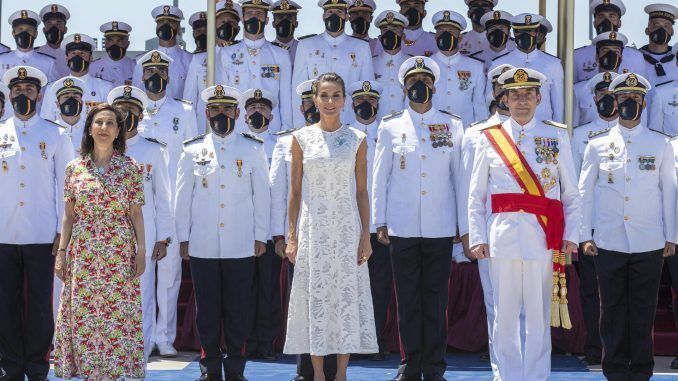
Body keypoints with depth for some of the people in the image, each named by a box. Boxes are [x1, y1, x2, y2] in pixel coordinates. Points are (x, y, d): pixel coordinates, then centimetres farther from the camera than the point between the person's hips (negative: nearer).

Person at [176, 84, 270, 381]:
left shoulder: (252, 149, 6)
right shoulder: (193, 150, 8)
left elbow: (261, 195, 6)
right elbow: (183, 197, 8)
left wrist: (260, 236, 2)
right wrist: (183, 238, 4)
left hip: (241, 245, -1)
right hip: (202, 245, 1)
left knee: (238, 309, 2)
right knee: (207, 309, 4)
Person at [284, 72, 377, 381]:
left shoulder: (356, 140, 3)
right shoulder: (302, 138, 3)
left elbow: (361, 191, 4)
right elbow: (295, 191, 5)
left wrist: (366, 236, -1)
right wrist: (291, 236, 1)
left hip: (347, 229, 0)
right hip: (313, 228, 0)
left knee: (346, 296, 1)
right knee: (315, 295, 1)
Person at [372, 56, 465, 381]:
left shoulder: (452, 126, 7)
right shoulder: (390, 126, 7)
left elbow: (460, 177, 6)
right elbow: (379, 177, 8)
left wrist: (464, 226, 4)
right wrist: (380, 222, 4)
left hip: (440, 228, 0)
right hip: (402, 228, 0)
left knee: (436, 299, 3)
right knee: (407, 299, 4)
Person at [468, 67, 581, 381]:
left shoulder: (557, 136, 9)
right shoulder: (488, 138, 9)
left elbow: (571, 194, 9)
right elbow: (476, 196, 9)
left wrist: (571, 235, 0)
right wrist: (477, 237, 1)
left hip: (543, 237, 0)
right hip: (502, 235, 1)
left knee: (539, 316, 1)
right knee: (505, 316, 3)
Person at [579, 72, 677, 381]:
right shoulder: (598, 145, 6)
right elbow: (585, 192, 8)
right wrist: (585, 235, 3)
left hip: (649, 244, 0)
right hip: (608, 243, 0)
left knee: (643, 312, 3)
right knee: (613, 310, 4)